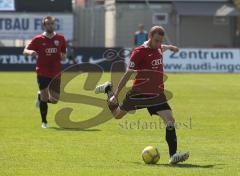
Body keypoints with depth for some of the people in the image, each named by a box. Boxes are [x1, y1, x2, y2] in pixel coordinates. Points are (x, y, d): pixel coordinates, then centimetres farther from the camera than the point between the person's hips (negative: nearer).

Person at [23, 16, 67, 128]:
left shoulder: (60, 39, 5)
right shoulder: (38, 39, -3)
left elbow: (64, 53, 18)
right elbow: (25, 51, -1)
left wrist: (63, 56, -6)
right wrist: (30, 52, -24)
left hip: (56, 74, 3)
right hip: (42, 73, -3)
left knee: (55, 100, 2)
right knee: (44, 98, -7)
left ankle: (40, 97, 35)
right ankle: (44, 122, 10)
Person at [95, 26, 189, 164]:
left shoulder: (158, 49, 6)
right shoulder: (139, 52, -15)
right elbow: (128, 74, -13)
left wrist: (170, 47, 57)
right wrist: (116, 94, -12)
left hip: (157, 94, 5)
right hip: (139, 93, -5)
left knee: (170, 120, -14)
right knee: (117, 115, 16)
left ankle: (173, 155, -16)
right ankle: (109, 90, 45)